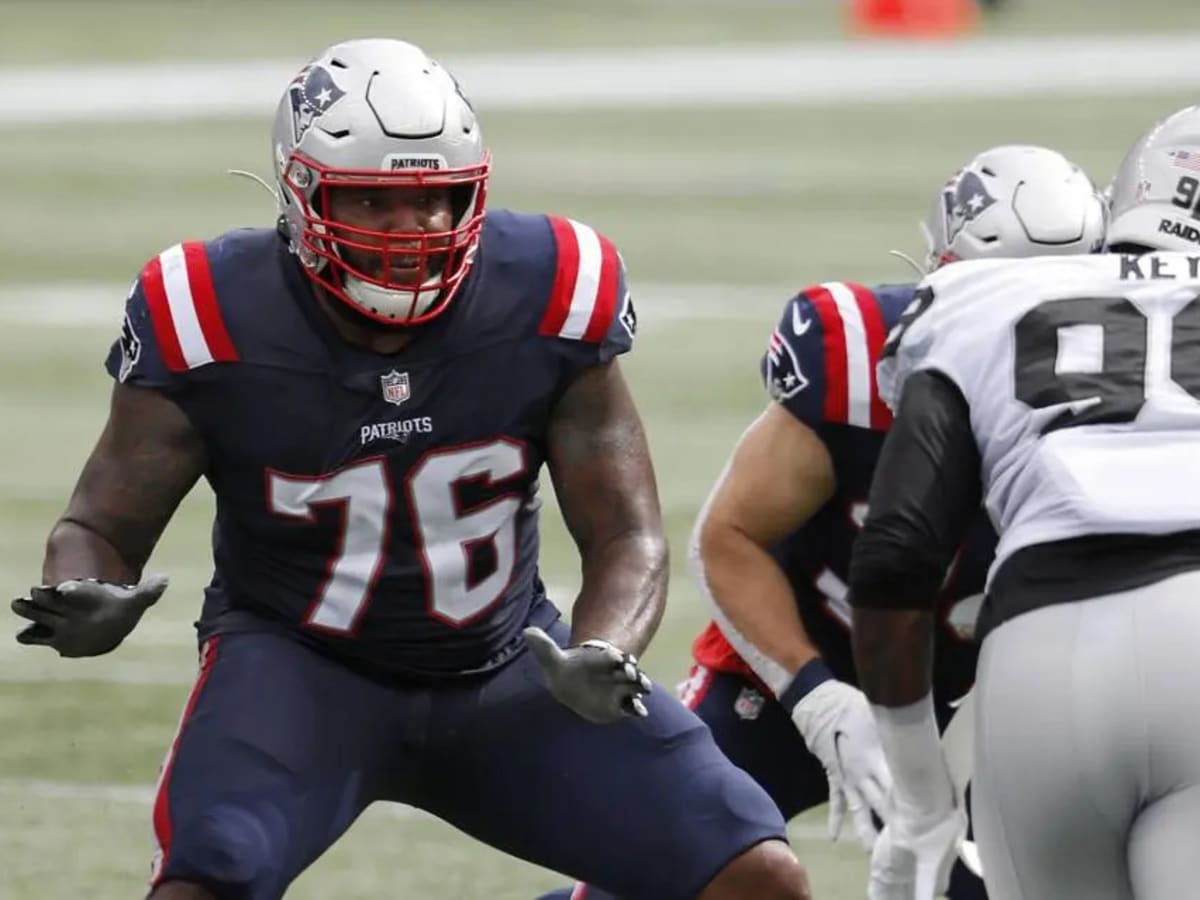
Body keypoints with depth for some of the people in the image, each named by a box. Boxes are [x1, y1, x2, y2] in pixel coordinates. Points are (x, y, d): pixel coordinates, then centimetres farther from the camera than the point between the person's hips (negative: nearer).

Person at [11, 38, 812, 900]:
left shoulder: (548, 296, -14)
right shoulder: (215, 322, -17)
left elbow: (627, 536, -7)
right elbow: (104, 525, -7)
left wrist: (599, 660, -29)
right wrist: (81, 601, -32)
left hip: (505, 668, 3)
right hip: (301, 665, -3)